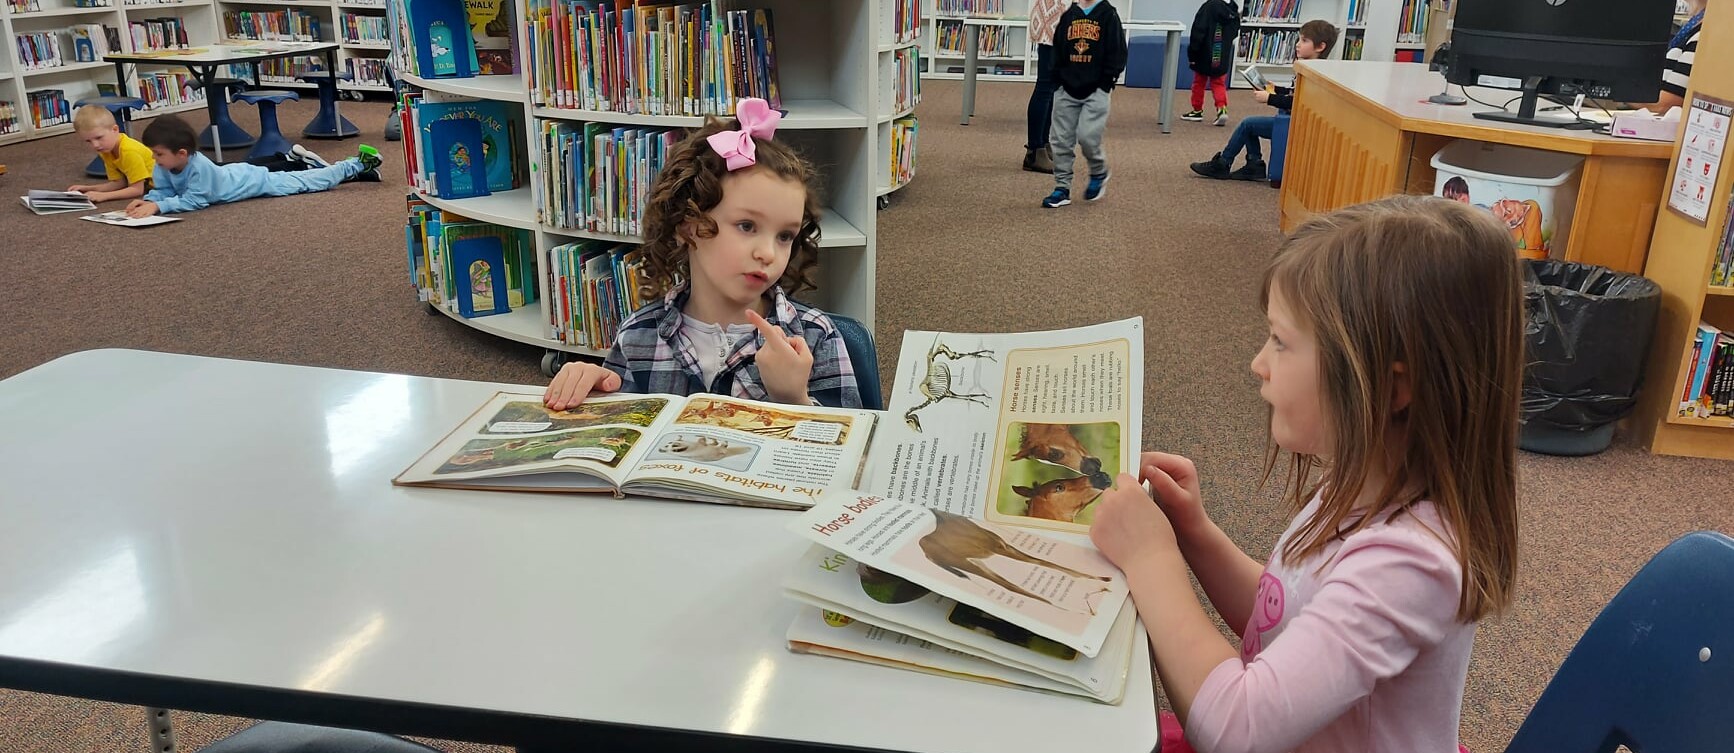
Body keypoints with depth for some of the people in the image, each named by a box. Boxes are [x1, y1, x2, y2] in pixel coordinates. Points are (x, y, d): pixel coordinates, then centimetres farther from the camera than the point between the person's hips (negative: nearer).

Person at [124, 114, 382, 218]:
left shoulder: (199, 166, -40)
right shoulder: (165, 166, -16)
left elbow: (195, 201, -37)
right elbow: (163, 191, -7)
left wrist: (158, 207, -44)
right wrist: (147, 200, -28)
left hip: (257, 181, -6)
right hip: (238, 173, 6)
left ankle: (360, 164, 19)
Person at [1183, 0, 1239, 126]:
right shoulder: (1234, 11, 1)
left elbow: (1198, 32, -18)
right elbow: (1235, 33, 13)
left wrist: (1192, 53, -11)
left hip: (1205, 56, -4)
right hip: (1223, 59, 4)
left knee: (1199, 82, 13)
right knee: (1219, 84, 12)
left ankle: (1197, 111, 21)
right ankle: (1222, 109, -8)